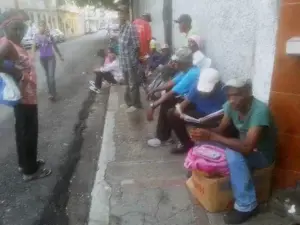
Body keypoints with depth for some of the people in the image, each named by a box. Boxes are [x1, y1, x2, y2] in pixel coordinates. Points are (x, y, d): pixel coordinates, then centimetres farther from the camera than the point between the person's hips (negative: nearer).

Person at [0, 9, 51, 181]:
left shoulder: (15, 44, 10)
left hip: (28, 96, 10)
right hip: (24, 98, -10)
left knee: (25, 132, 20)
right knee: (28, 133, 3)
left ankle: (26, 163, 37)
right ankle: (30, 170, 18)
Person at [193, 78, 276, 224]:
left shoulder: (260, 111, -33)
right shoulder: (231, 105, -11)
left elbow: (247, 147, -40)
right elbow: (220, 130, -3)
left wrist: (212, 136, -43)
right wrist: (206, 133, -26)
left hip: (262, 154, -6)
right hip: (244, 148, 7)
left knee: (233, 154, -35)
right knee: (207, 146, -8)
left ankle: (247, 206, -18)